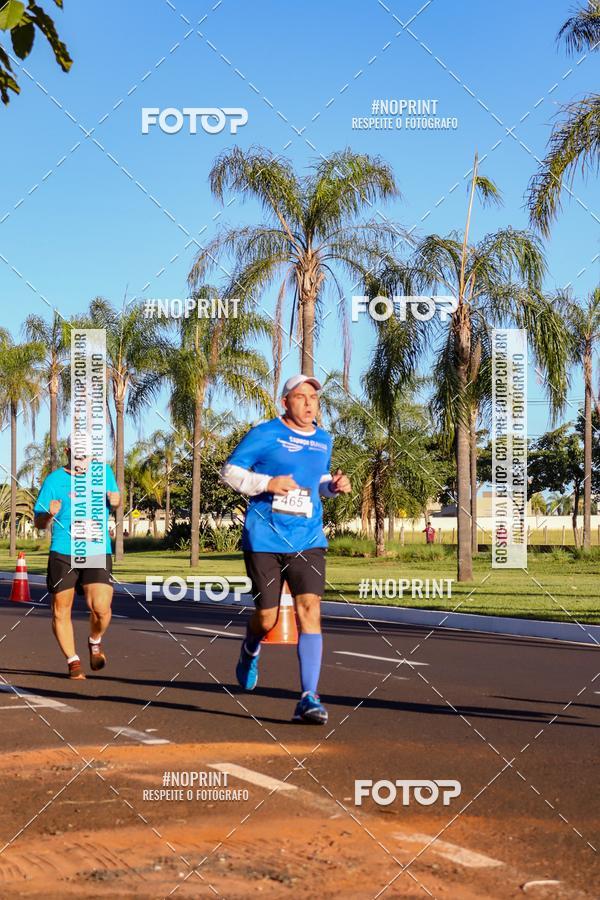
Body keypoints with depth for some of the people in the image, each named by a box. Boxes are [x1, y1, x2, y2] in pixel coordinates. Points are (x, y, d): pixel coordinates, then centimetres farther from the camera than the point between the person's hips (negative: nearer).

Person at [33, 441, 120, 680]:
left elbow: (114, 501, 21)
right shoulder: (54, 480, 0)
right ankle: (73, 661, 22)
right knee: (61, 611, 3)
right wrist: (49, 514, -19)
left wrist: (115, 500, -2)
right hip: (63, 553, 0)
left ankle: (95, 642, 17)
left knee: (101, 608, -15)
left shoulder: (104, 471, 8)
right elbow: (38, 522, 3)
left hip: (98, 553, 1)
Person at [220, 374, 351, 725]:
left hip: (307, 540, 3)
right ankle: (250, 652, 41)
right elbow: (230, 471, -3)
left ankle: (309, 699, -14)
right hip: (264, 540, -3)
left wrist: (335, 485, 4)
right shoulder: (265, 434, -4)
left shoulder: (324, 440, 11)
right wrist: (267, 483, -18)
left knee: (310, 609, -14)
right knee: (267, 618, 2)